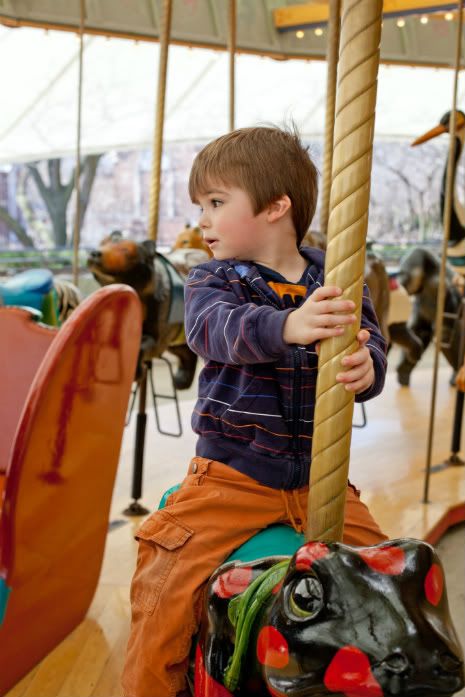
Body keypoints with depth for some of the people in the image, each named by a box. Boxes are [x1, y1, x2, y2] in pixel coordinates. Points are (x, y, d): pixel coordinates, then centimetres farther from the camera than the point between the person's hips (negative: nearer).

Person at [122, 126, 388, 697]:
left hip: (317, 482, 2)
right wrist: (287, 326, -46)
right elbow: (214, 327, -25)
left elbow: (370, 347, -8)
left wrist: (364, 369, -34)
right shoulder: (213, 280, -3)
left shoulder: (338, 286, 1)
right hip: (230, 478, -1)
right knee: (167, 584, -12)